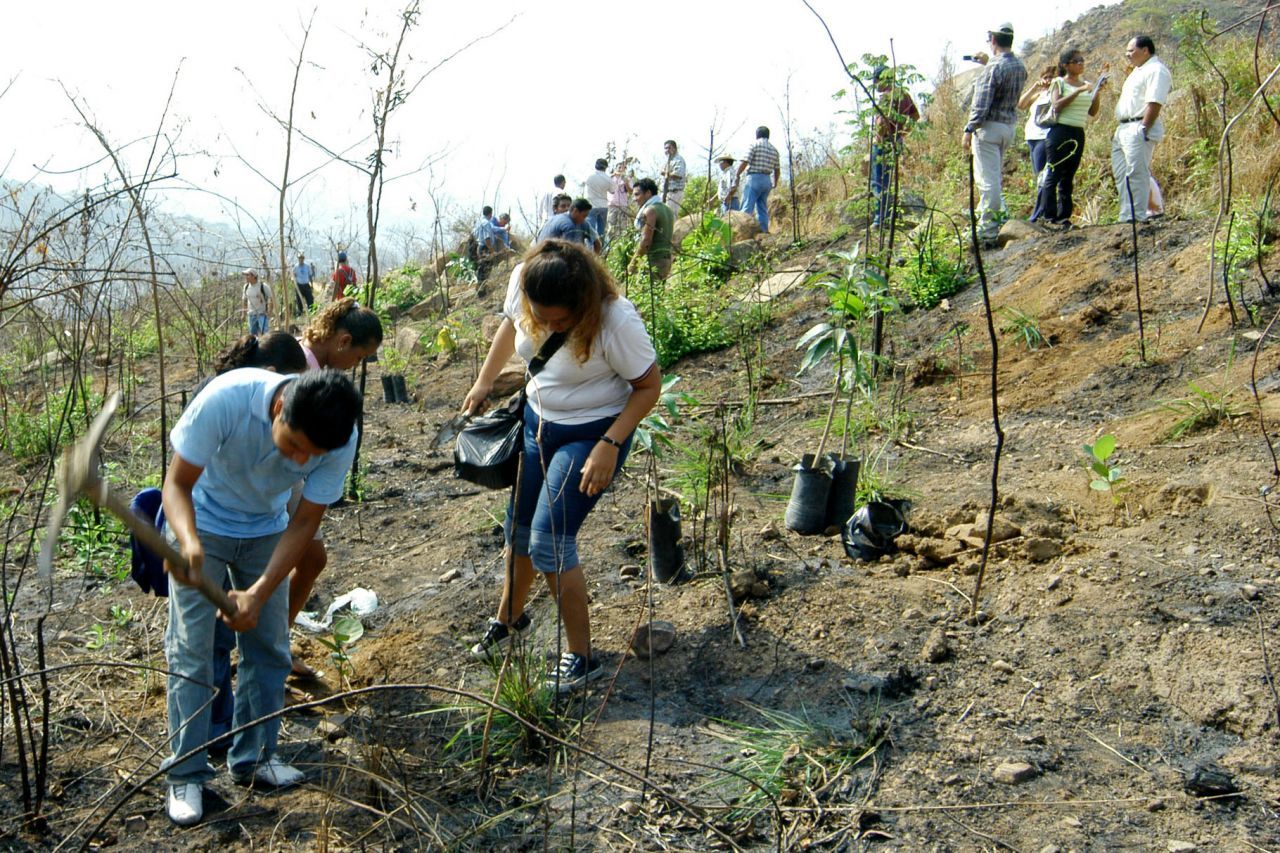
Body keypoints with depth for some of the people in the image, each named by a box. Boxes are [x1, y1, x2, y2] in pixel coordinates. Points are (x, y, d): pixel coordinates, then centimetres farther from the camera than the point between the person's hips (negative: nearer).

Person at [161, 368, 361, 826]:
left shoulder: (340, 440, -29)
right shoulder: (226, 398, -37)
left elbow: (304, 522, -19)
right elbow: (178, 483, -28)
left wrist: (260, 592, -29)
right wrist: (188, 541, -48)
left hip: (266, 531, 3)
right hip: (202, 525, -3)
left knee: (269, 647, 7)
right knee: (190, 650, -3)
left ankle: (253, 757, 24)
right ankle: (186, 774, 9)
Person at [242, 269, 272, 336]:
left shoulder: (264, 286, -13)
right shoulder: (246, 287, 5)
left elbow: (271, 299, -9)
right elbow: (245, 300, 18)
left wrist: (269, 312, -16)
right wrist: (244, 312, 15)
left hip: (263, 314, -6)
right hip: (251, 315, 6)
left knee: (264, 333, -16)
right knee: (252, 334, 9)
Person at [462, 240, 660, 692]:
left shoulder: (616, 320, -32)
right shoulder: (521, 283, -17)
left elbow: (649, 385, -19)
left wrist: (609, 446, -26)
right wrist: (484, 382, 13)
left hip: (592, 433, -6)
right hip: (536, 420, 6)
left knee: (549, 542, -13)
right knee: (519, 529, 17)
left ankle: (582, 659, 2)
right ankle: (510, 617, 44)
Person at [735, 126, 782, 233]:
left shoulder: (755, 145, -3)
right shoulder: (774, 149, 15)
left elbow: (745, 162, -12)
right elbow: (777, 170, 17)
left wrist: (737, 175, 1)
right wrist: (775, 182, 32)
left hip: (754, 178, -6)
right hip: (767, 180, 6)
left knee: (747, 208, -9)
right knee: (762, 209, 11)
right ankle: (764, 232, 8)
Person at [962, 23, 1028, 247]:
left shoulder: (994, 67, -16)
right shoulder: (1020, 67, 9)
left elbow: (982, 104, -18)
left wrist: (969, 130, -13)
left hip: (989, 126, -8)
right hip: (1009, 126, 8)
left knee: (988, 180, -7)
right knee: (995, 176, 19)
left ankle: (987, 234, -7)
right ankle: (990, 221, 23)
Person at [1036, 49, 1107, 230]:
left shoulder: (1086, 84, 14)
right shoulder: (1059, 82, -1)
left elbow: (1093, 112, 12)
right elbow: (1057, 106, -16)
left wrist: (1097, 91, 0)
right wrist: (1079, 91, -19)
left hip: (1079, 134, 6)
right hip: (1061, 132, -6)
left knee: (1069, 177, 6)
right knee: (1054, 174, -8)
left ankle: (1063, 217, 7)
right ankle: (1049, 217, -7)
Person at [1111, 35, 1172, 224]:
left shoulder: (1156, 70, -9)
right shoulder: (1138, 70, 23)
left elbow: (1154, 103, -19)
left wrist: (1143, 129, -23)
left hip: (1139, 129, -11)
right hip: (1123, 129, 11)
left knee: (1136, 174, -12)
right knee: (1120, 173, 11)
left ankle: (1137, 218, -11)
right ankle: (1127, 217, 15)